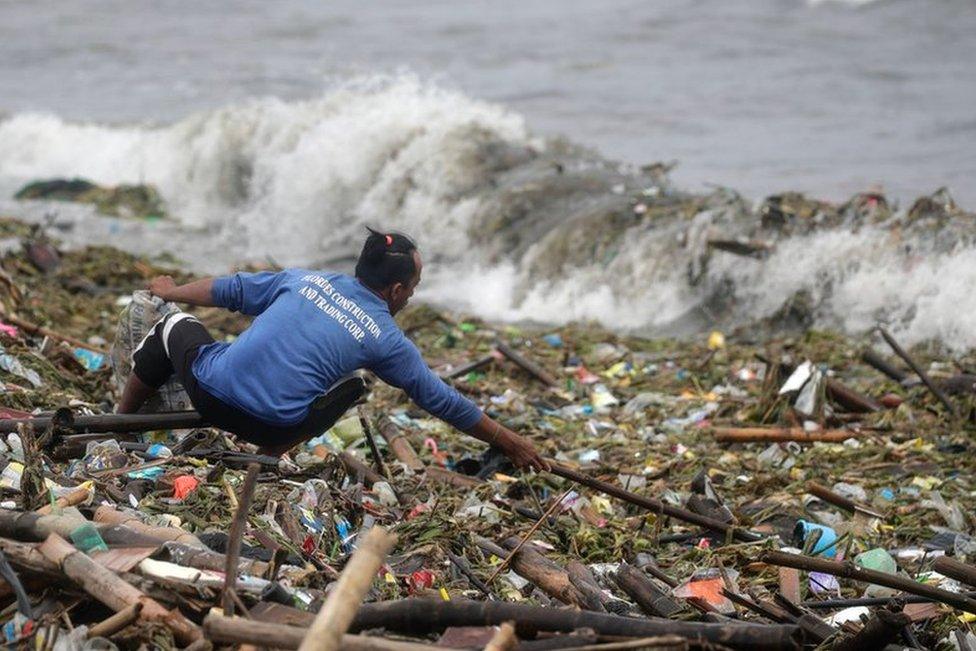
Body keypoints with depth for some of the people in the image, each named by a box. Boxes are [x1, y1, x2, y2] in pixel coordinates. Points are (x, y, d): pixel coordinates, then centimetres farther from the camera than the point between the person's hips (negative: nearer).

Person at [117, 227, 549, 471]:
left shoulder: (306, 280, 13)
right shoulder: (387, 340, 6)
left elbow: (231, 290, 23)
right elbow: (442, 402, 13)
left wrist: (172, 292, 41)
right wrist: (509, 442, 24)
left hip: (210, 390, 3)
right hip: (273, 427, -2)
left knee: (175, 325, 33)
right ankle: (267, 458, 13)